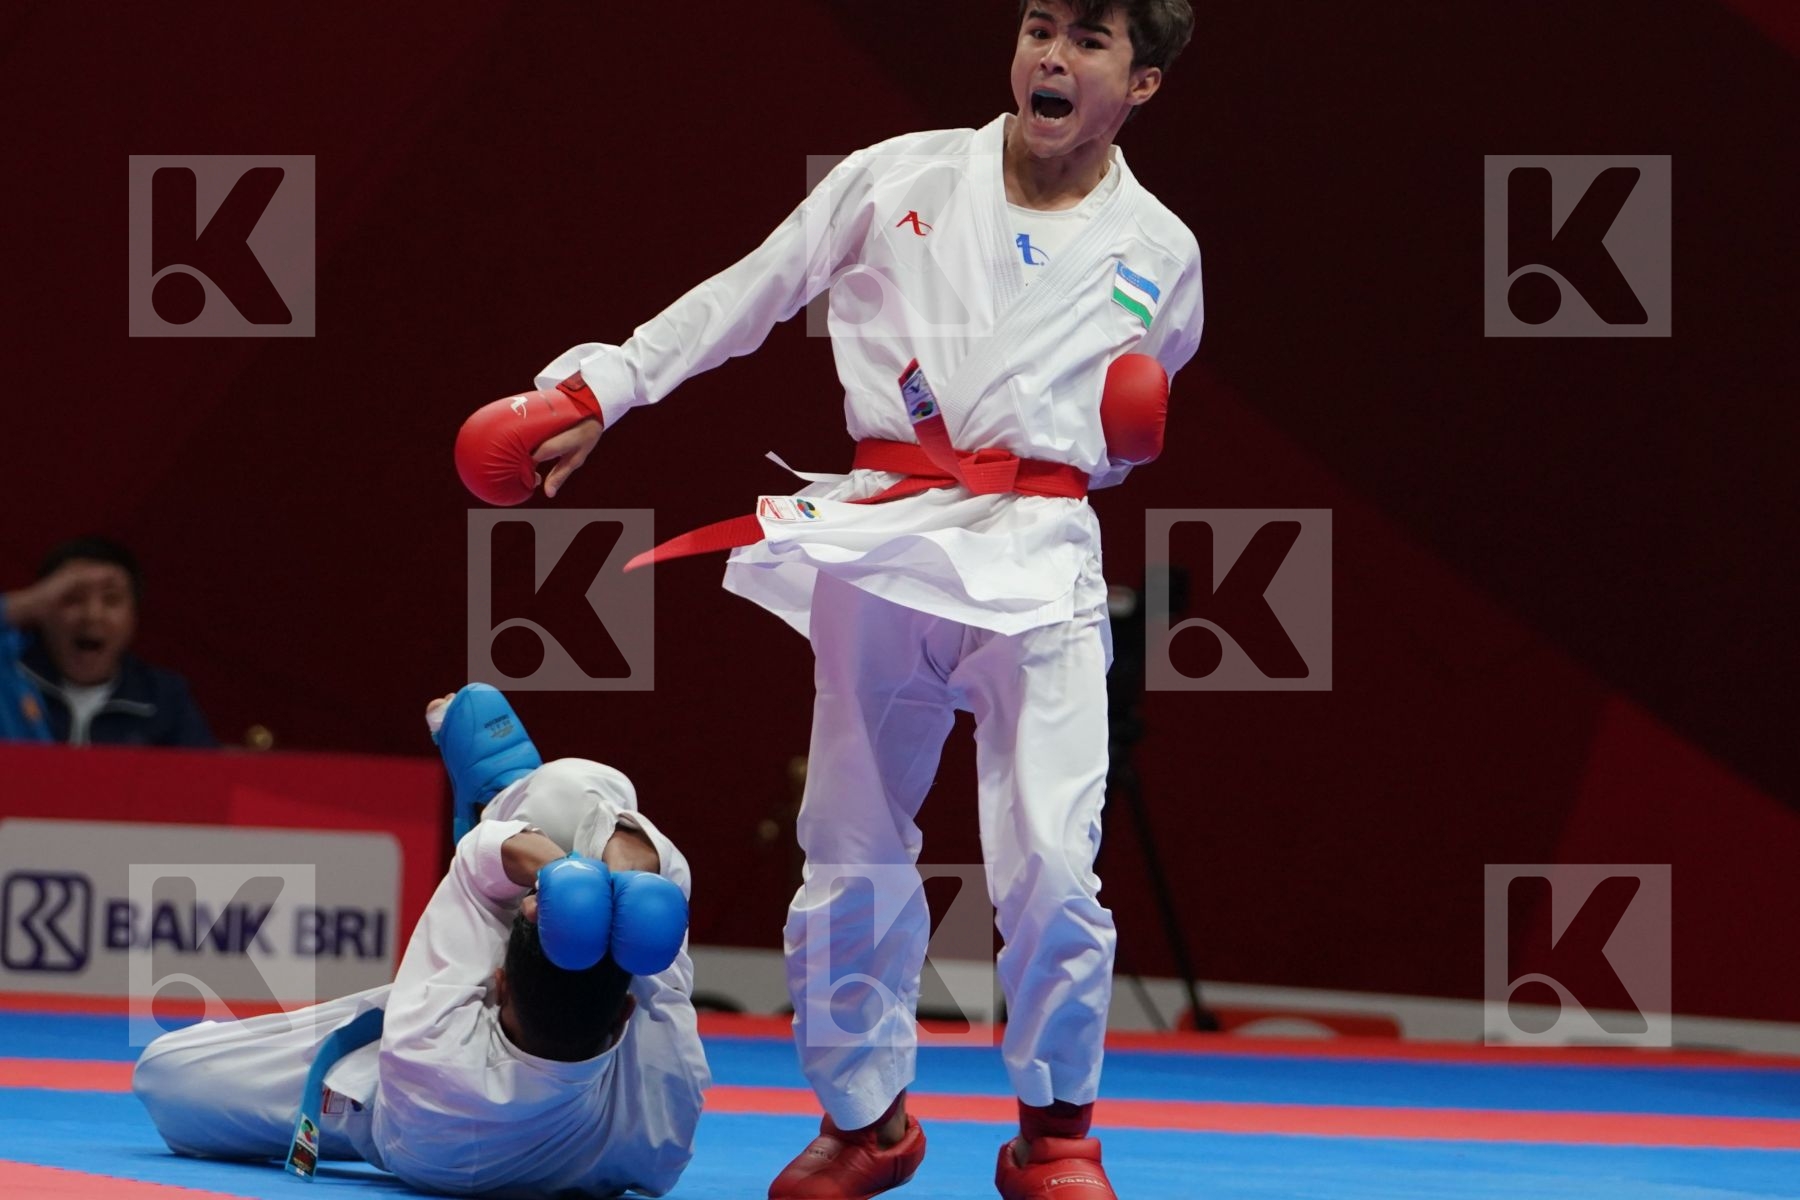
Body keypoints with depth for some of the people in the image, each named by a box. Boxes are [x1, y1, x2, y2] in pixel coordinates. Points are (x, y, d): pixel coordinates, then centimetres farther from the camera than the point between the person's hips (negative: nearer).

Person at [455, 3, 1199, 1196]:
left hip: (1040, 557, -1)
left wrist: (1136, 433, 0)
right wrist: (598, 393, 6)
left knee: (1050, 865, -13)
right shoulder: (900, 179, 2)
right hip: (882, 548, 1)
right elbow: (744, 297, 8)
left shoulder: (1157, 253, 6)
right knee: (851, 856, 6)